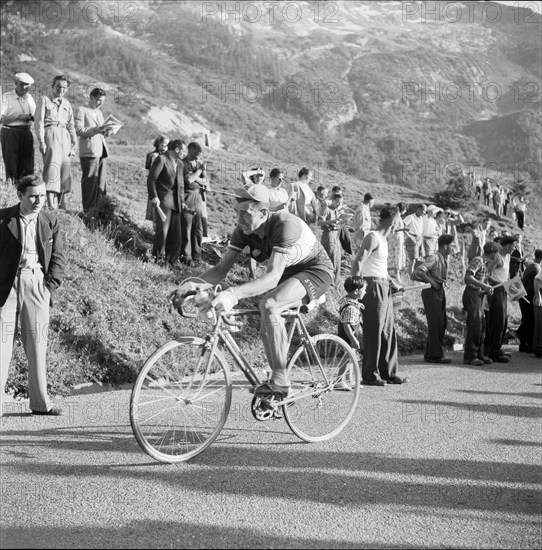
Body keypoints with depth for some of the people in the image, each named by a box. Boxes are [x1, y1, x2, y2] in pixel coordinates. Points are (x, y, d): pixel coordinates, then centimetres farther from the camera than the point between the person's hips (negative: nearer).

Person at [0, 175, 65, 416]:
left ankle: (40, 402, 14)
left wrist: (49, 286, -2)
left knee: (37, 344, 6)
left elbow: (58, 258, 9)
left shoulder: (50, 221, 8)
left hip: (38, 285, 2)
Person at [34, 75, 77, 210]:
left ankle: (60, 203, 2)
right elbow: (39, 122, -1)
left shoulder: (67, 104, 21)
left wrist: (74, 143, 14)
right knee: (52, 165, -18)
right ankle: (51, 203, -25)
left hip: (65, 136, 6)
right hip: (50, 133, -5)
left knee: (65, 168, -1)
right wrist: (41, 141, -10)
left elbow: (71, 126, 22)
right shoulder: (44, 100, 6)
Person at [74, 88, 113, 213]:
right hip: (89, 152, -7)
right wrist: (96, 129, -18)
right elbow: (78, 130, -10)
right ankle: (88, 211, -5)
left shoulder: (99, 113, 23)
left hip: (102, 152, 7)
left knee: (101, 182, 6)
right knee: (89, 182, -8)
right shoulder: (82, 111, 1)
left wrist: (106, 132, 6)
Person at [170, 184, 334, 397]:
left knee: (268, 304, -30)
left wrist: (233, 294, -56)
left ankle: (280, 381, -23)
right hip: (289, 273, 8)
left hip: (316, 270, -8)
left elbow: (273, 276, -43)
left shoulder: (285, 224, -34)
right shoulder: (243, 230, -12)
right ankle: (280, 391, 13)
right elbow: (221, 269, -12)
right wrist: (191, 284, -31)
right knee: (267, 325, -4)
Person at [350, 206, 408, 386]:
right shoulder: (372, 237, -10)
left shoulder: (383, 239, 19)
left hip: (384, 289, 10)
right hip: (374, 287, -10)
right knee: (373, 332, -6)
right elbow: (358, 262, -19)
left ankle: (388, 373, 18)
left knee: (388, 332, 11)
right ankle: (369, 375, -1)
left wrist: (393, 283, 29)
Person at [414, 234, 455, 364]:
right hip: (430, 292, -9)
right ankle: (435, 355, -4)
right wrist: (432, 282, -21)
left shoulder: (444, 259, 12)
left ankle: (430, 354, 15)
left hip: (440, 291, 9)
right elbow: (418, 272, -26)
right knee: (435, 324, -9)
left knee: (441, 324, 9)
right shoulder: (434, 259, -16)